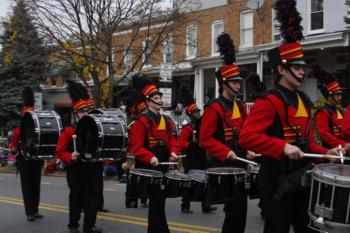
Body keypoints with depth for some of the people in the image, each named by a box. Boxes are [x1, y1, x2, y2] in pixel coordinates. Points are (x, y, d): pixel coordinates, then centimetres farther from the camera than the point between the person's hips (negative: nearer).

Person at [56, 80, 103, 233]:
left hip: (94, 169, 3)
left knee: (93, 196, 2)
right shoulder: (69, 131, -6)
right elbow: (60, 151, -6)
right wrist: (71, 157, -23)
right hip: (76, 171, -2)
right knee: (76, 197, 9)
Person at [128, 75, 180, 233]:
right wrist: (150, 158, -27)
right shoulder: (142, 121, -11)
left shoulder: (166, 121, 12)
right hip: (148, 167, -7)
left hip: (163, 165, 7)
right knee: (157, 199, -6)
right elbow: (136, 147, -15)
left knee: (157, 199, 14)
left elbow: (171, 140, 16)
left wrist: (174, 152, -4)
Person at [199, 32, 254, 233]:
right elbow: (205, 139, -15)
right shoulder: (214, 108, -12)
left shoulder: (241, 107, 12)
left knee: (237, 207, 13)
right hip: (223, 165, -8)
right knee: (237, 207, -6)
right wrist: (226, 152, -23)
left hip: (240, 162, 8)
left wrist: (249, 150, 1)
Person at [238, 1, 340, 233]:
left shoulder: (304, 100, 13)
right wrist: (283, 147, -31)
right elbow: (246, 136, -24)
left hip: (302, 175, 9)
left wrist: (324, 153, 2)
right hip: (278, 178, -9)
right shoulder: (269, 100, -14)